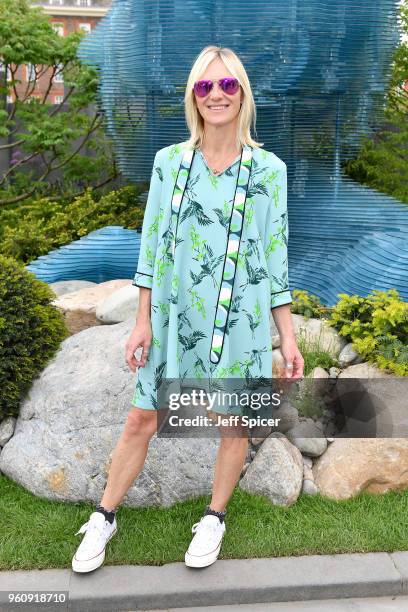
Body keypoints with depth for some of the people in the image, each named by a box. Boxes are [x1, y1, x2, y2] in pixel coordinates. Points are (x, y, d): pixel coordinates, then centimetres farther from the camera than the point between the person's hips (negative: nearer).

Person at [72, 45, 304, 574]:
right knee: (141, 420, 9)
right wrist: (142, 323, 1)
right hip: (175, 317, 1)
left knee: (234, 424, 12)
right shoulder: (169, 162, 0)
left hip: (240, 320, -1)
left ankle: (215, 518, 37)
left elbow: (275, 257, 0)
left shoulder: (268, 170, -3)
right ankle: (104, 518, 31)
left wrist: (288, 337, -1)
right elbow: (152, 246, 3)